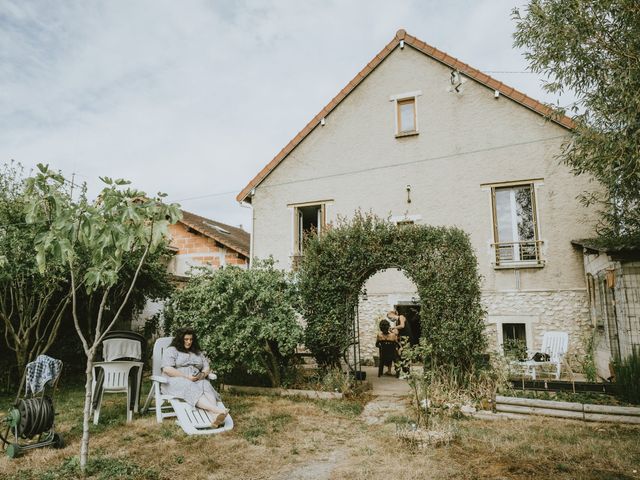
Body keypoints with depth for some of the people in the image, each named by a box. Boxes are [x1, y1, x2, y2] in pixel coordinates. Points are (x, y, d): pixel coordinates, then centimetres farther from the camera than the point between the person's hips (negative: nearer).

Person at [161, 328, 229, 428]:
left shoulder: (197, 353, 26)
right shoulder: (171, 351, 10)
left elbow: (207, 368, 19)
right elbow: (167, 369, -7)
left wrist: (202, 375, -7)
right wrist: (186, 377, -15)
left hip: (197, 381, 4)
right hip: (176, 381, -4)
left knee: (206, 386, -32)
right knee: (191, 388, -38)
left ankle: (215, 416, -59)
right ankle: (219, 410, -61)